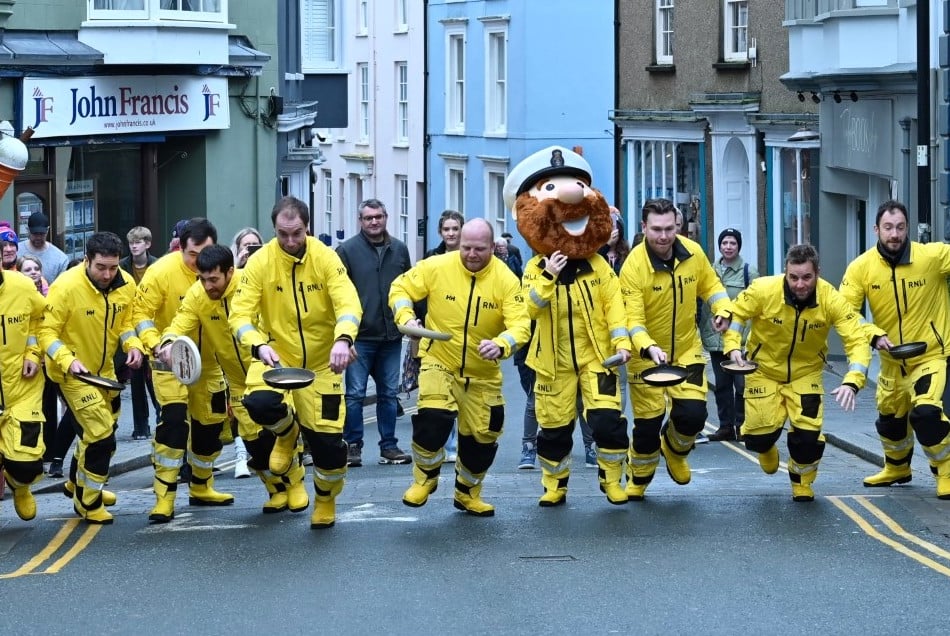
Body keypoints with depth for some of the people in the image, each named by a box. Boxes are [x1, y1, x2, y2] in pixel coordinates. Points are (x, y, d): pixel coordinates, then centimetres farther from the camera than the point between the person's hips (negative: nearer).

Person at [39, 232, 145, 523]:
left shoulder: (126, 284, -9)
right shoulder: (66, 287, -26)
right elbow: (47, 332, -22)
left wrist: (133, 345, -13)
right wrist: (68, 361, -35)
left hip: (104, 369, 7)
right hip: (72, 371, -7)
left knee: (102, 430, 22)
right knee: (101, 433, -12)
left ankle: (79, 481, 48)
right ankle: (87, 502, 6)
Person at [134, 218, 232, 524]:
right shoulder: (162, 272, -22)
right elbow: (141, 312, -17)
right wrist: (155, 344, -32)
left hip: (207, 360, 5)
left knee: (211, 421, 14)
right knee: (174, 418, -17)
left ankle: (201, 487, 34)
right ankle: (165, 497, -12)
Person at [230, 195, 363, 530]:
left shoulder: (325, 258, -13)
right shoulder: (260, 262, -13)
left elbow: (348, 303, -22)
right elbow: (240, 314, -17)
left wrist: (342, 339, -42)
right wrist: (259, 346, -36)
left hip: (321, 361, 0)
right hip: (276, 356, 0)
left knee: (328, 439, -3)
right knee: (260, 404, -30)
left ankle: (326, 500, 29)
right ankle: (287, 432, 9)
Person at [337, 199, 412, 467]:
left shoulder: (399, 250, 8)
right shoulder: (347, 250, -4)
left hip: (391, 336, 4)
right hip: (359, 336, -4)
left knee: (389, 394, 9)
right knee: (355, 394, -1)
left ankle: (389, 446, 16)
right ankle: (353, 446, 6)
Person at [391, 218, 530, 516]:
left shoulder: (505, 279, -16)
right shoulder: (437, 267, -15)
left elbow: (520, 325, -23)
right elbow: (400, 288, -5)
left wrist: (500, 345, -44)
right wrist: (406, 318, -25)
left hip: (483, 372, 2)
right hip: (439, 360, -2)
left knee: (483, 435, 10)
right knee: (433, 419, -24)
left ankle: (468, 493, 37)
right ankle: (425, 478, 3)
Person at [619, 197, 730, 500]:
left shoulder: (693, 253, -10)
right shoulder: (634, 266, -23)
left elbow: (710, 285, 7)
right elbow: (632, 320, -26)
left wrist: (723, 310, -13)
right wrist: (650, 348, -43)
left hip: (687, 351, 3)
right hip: (647, 356, -3)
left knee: (692, 415, -9)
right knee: (648, 424, 3)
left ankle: (674, 450, 28)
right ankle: (637, 481, 31)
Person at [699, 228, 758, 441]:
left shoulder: (749, 272, -4)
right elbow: (703, 303, 15)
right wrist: (703, 332, 11)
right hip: (715, 339, 5)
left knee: (742, 384, -1)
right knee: (722, 385, 11)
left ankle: (742, 425, 9)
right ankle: (726, 426, 18)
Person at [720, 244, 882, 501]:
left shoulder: (831, 299, -24)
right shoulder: (764, 290, -26)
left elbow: (858, 339, -23)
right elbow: (735, 314, -9)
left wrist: (852, 382, -37)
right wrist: (733, 347, -25)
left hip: (806, 373, 0)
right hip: (764, 370, 0)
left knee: (808, 436, -11)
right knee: (759, 437, -6)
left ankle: (802, 481, 23)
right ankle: (766, 449, 36)